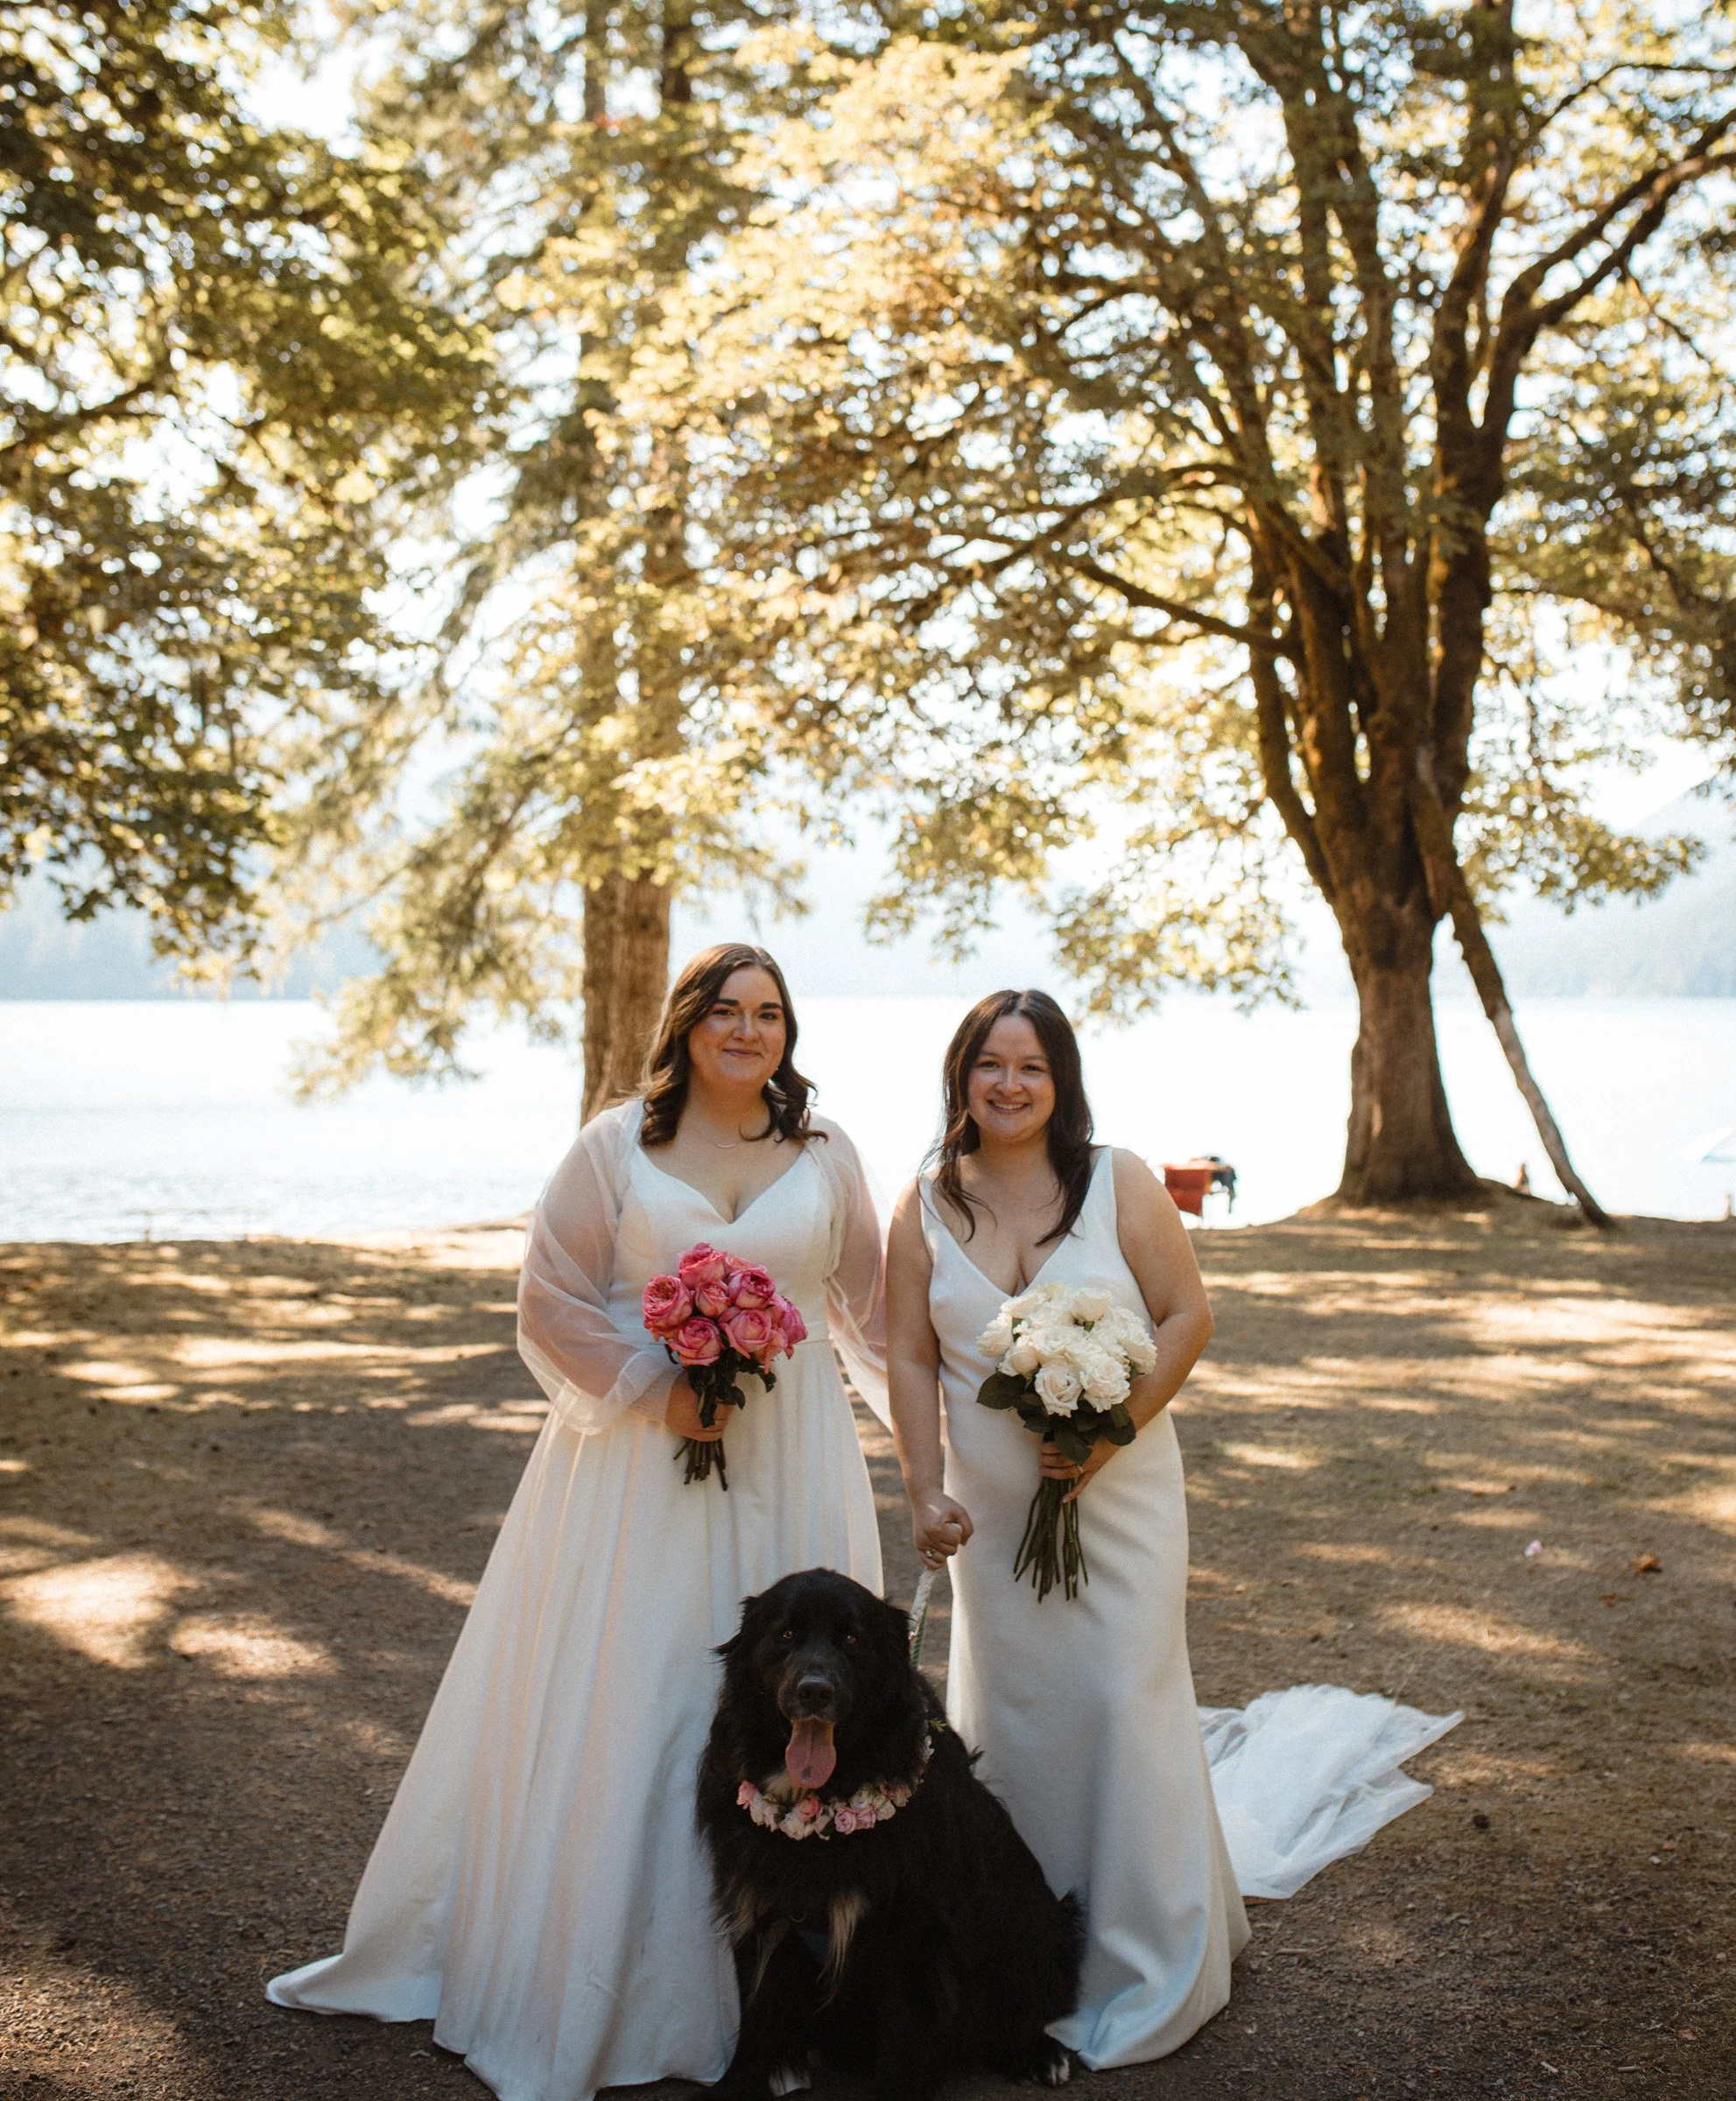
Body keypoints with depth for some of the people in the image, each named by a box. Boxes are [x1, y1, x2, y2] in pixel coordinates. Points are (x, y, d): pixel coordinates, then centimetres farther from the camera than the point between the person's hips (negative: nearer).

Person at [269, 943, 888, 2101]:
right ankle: (578, 1977, 15)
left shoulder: (826, 1155, 6)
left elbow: (871, 1303, 16)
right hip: (638, 1464, -2)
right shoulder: (616, 1147, -2)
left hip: (789, 1468, 2)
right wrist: (659, 1389, -13)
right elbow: (552, 1300, -4)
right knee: (616, 1703, 2)